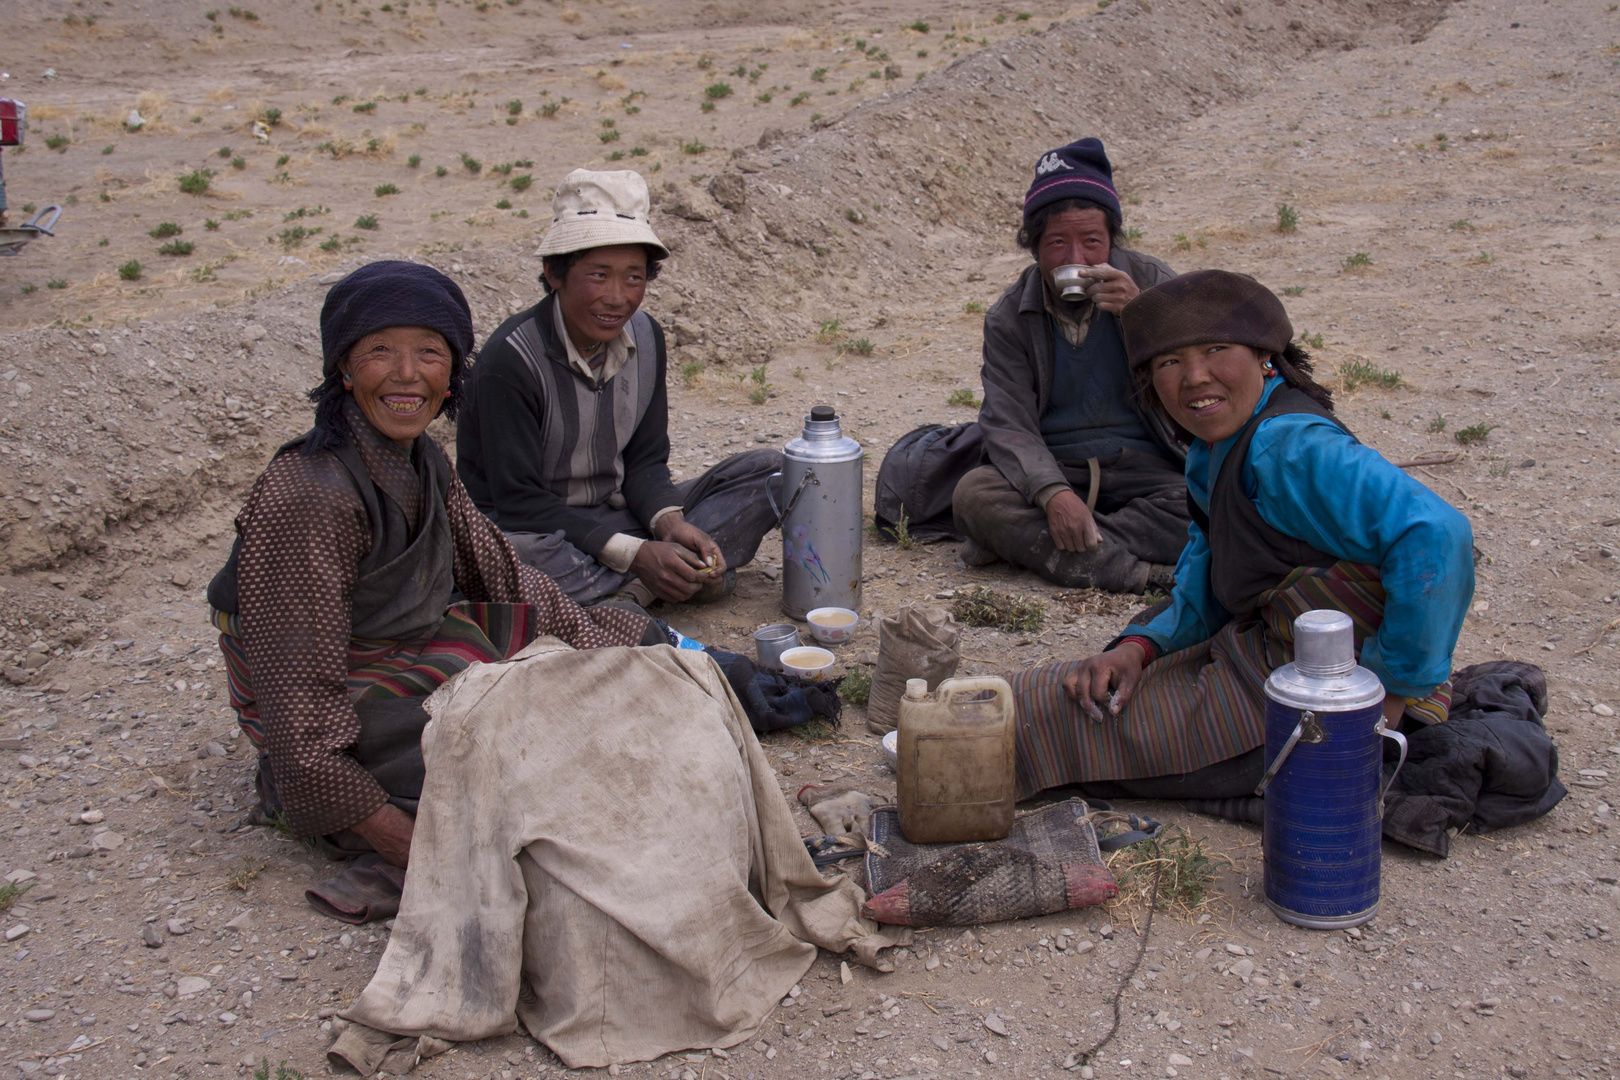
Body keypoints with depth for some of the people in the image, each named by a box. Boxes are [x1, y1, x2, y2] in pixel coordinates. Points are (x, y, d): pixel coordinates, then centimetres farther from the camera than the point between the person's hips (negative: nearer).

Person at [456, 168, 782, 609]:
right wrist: (635, 554, -27)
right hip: (539, 532, -6)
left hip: (620, 516, 6)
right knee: (514, 555, -43)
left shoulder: (645, 337, -1)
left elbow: (644, 462, 4)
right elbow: (521, 502, -22)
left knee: (769, 472, -4)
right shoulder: (510, 361, -21)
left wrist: (671, 523, -19)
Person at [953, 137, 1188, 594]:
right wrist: (1052, 492, -28)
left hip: (1145, 466, 0)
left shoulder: (1149, 281, 0)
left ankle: (1023, 542, -29)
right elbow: (1008, 424, -8)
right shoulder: (1009, 318, 0)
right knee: (974, 494, -29)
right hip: (1053, 468, 0)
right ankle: (1142, 573, -32)